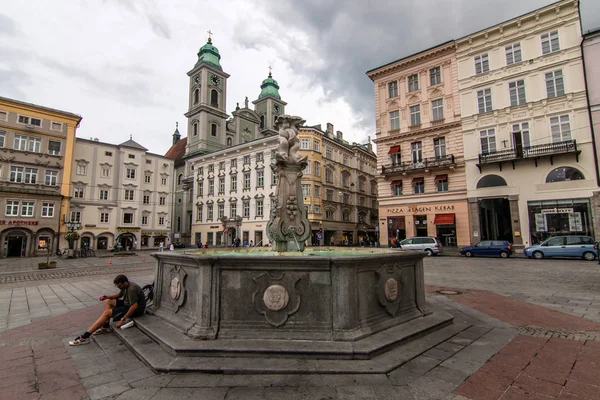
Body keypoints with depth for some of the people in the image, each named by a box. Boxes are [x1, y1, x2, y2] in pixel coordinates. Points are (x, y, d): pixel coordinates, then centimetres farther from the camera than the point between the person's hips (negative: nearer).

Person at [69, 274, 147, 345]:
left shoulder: (131, 289, -27)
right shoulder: (126, 286, 4)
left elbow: (135, 306, -31)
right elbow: (119, 295, 20)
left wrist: (122, 320, -27)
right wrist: (107, 296, 1)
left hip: (137, 309, -10)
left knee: (106, 313, -13)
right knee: (108, 301, 12)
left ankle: (85, 337, -10)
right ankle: (106, 327, 8)